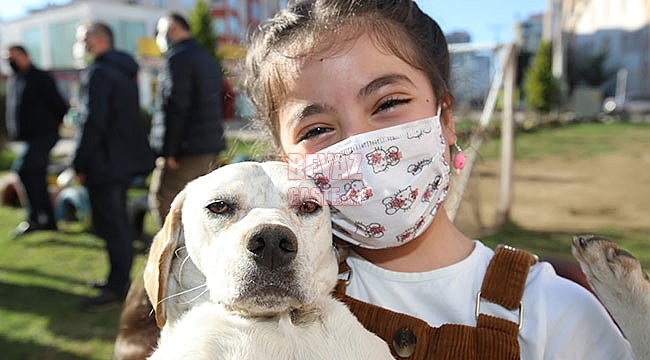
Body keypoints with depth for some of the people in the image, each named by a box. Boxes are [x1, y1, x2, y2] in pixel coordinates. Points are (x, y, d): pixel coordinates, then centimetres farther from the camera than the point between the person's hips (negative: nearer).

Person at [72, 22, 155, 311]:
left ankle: (117, 288, 1)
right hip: (126, 159, 10)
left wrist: (80, 165, -15)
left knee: (111, 224, -5)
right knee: (118, 220, 17)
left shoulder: (98, 73, -15)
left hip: (105, 162, -10)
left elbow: (92, 122, -21)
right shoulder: (125, 71, 15)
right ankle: (121, 278, 28)